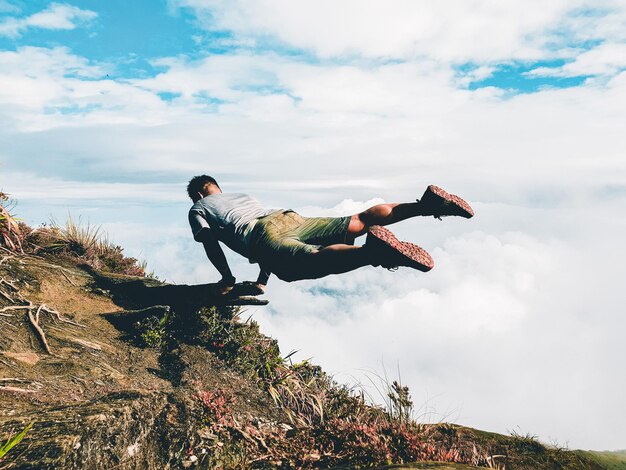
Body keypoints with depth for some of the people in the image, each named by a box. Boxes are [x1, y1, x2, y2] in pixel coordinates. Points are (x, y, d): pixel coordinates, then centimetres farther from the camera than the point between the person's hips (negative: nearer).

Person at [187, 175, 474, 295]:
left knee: (316, 261, -33)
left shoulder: (197, 210, 28)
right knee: (356, 222, -2)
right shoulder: (242, 196, 44)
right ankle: (427, 204, -17)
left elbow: (210, 243, 10)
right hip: (288, 217, 6)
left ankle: (374, 250, -62)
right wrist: (262, 278, 43)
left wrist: (227, 278, 21)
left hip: (263, 237, -6)